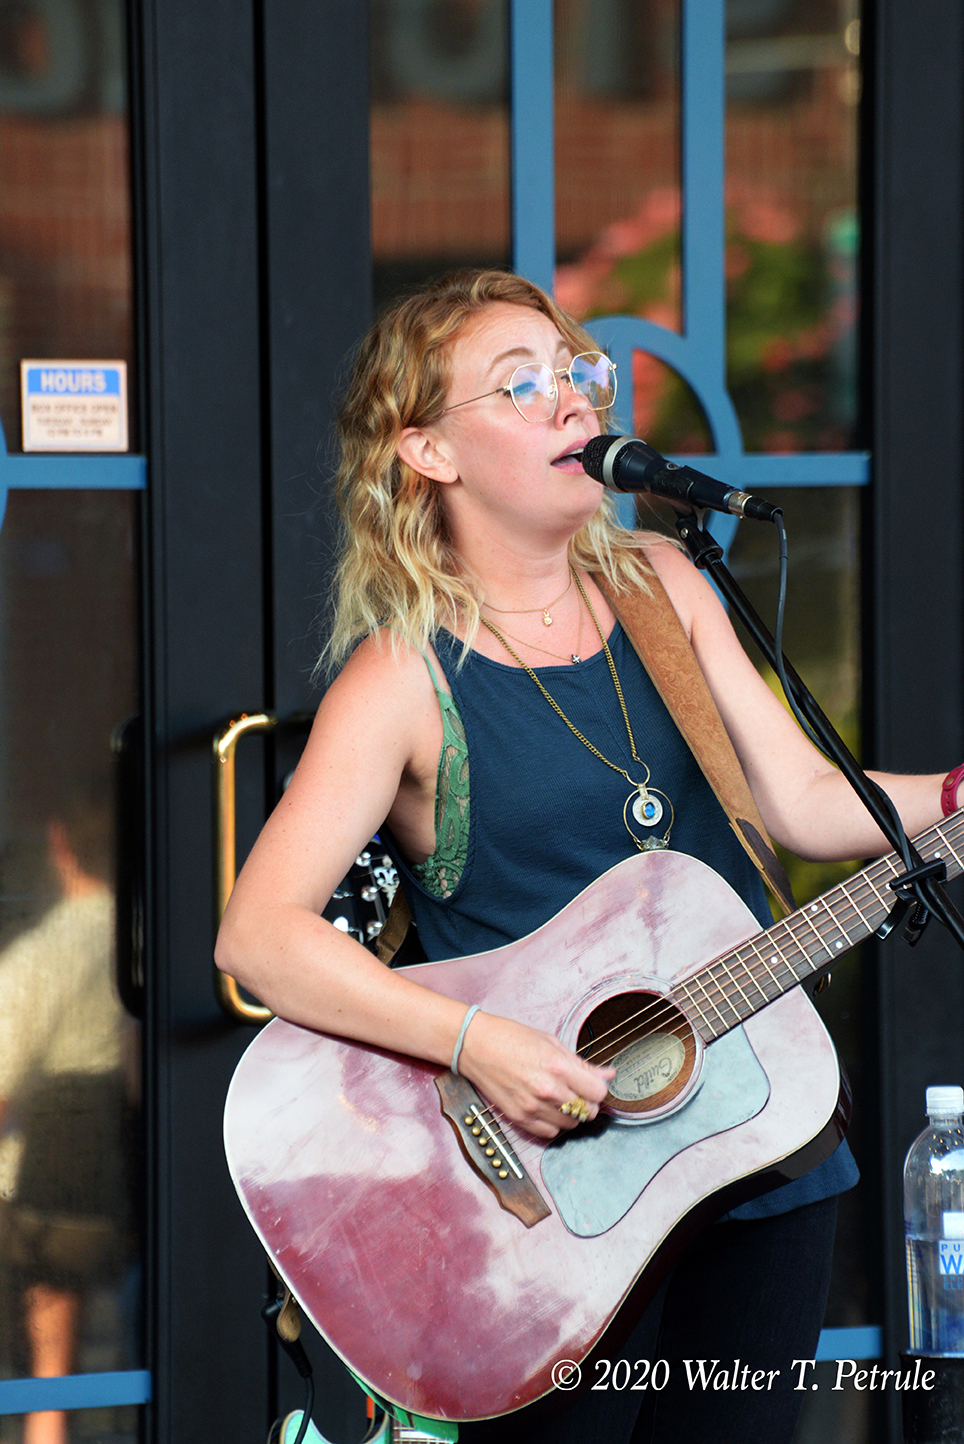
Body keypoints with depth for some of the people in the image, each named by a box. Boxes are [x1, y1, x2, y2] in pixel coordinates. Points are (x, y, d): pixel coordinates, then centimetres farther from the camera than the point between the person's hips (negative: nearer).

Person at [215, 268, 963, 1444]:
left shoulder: (660, 586, 7)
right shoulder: (407, 676, -11)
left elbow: (802, 804, 6)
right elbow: (257, 934, -20)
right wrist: (479, 1045, -28)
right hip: (551, 1180, -5)